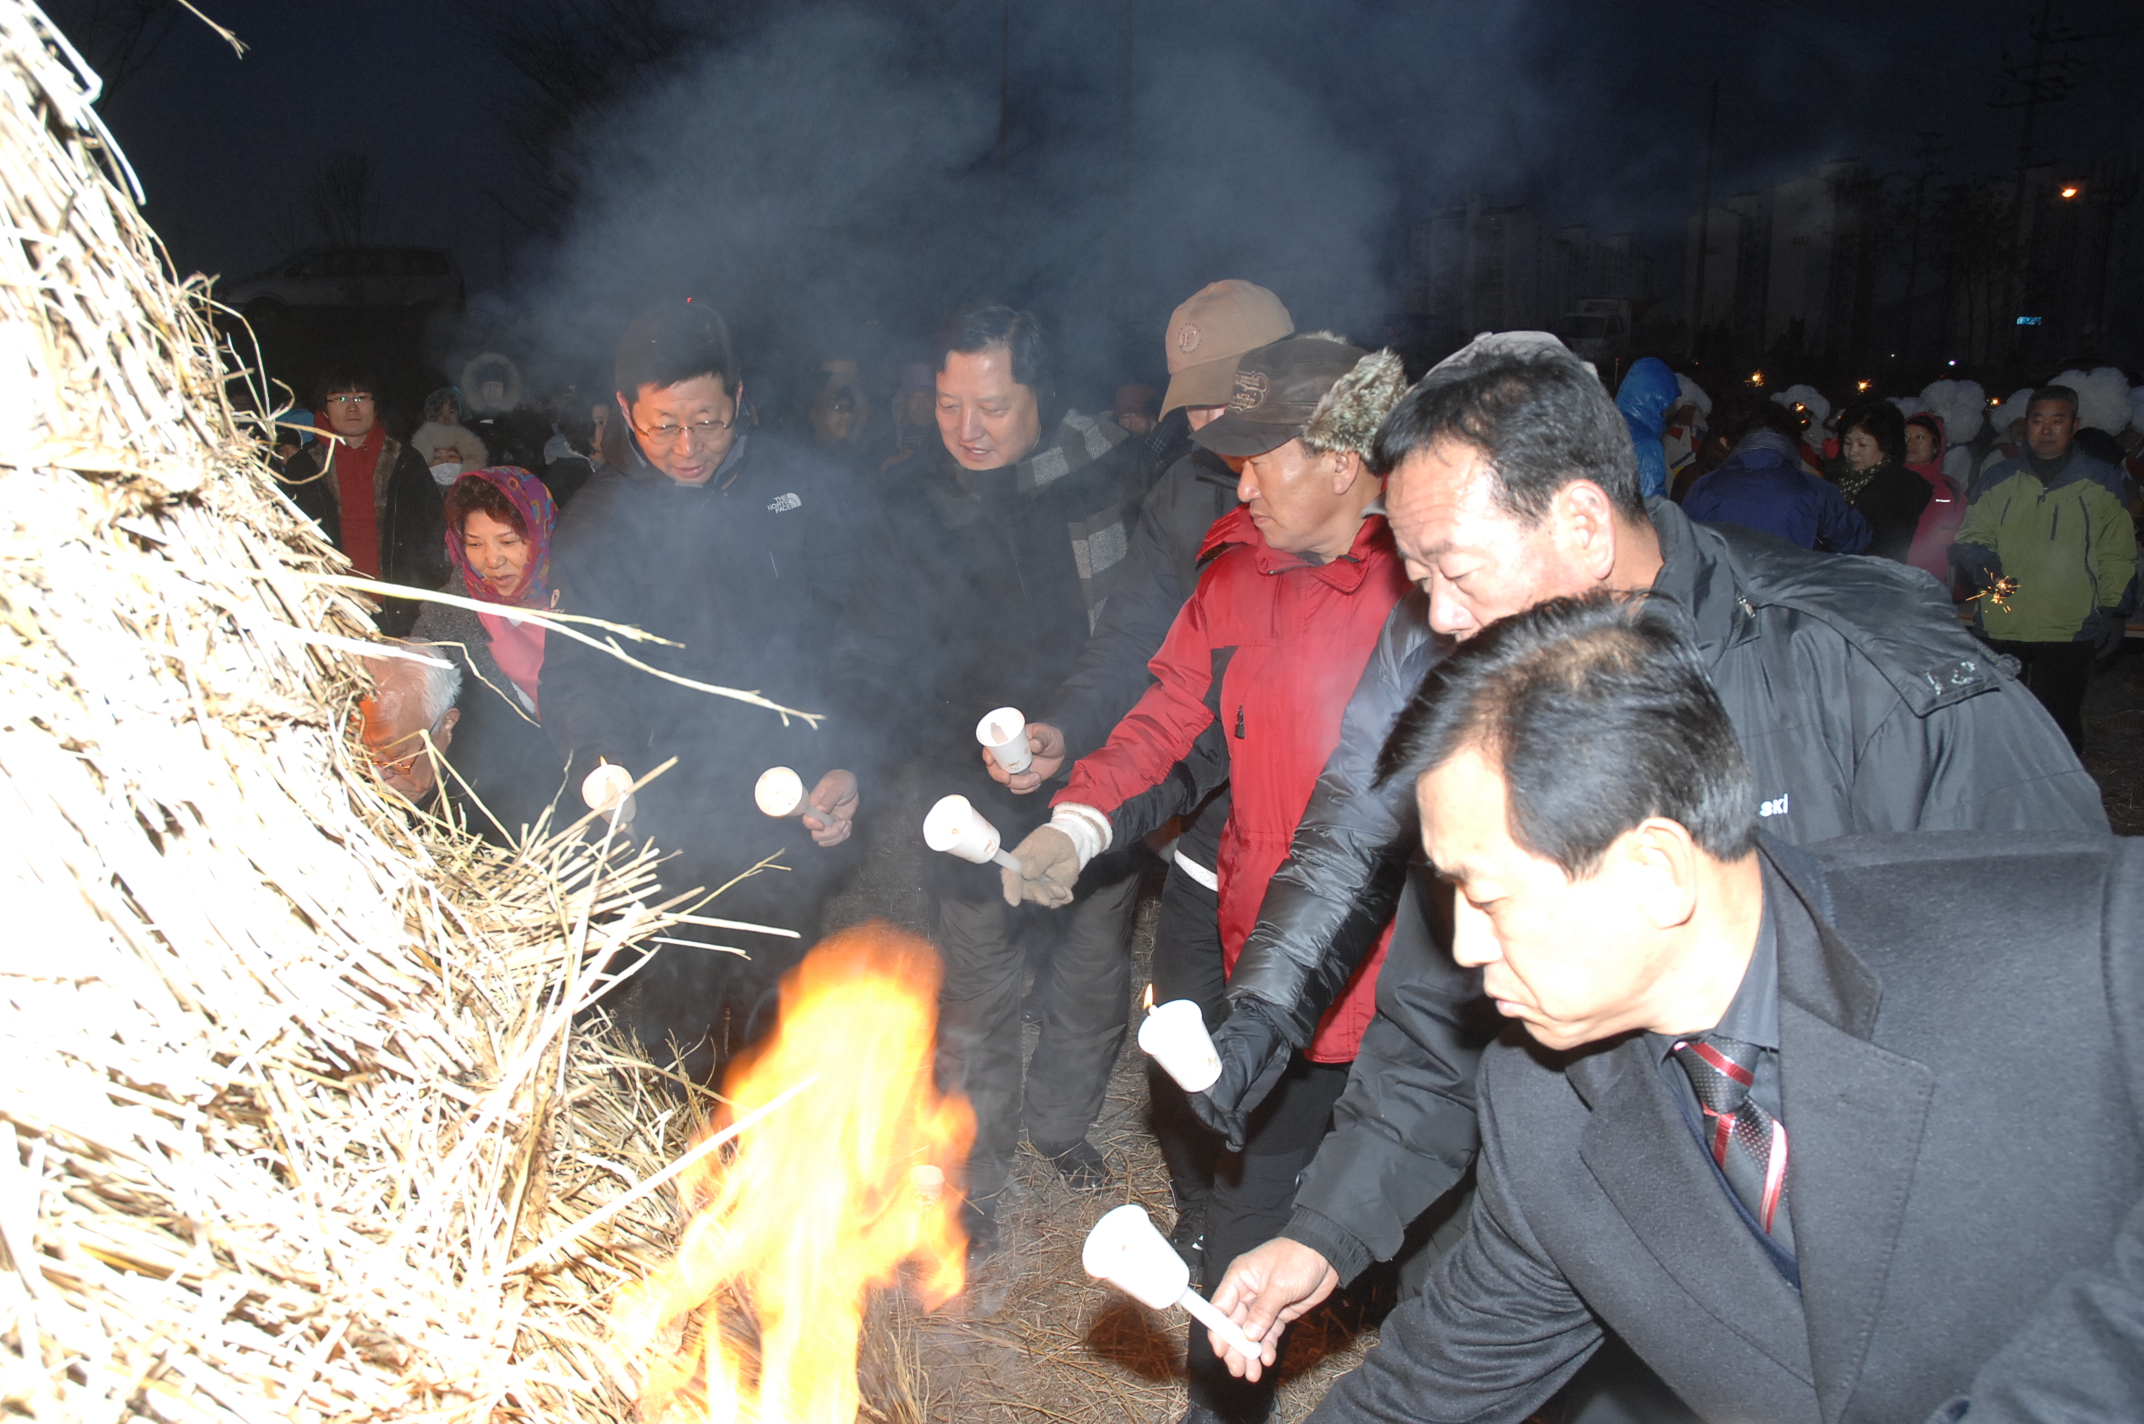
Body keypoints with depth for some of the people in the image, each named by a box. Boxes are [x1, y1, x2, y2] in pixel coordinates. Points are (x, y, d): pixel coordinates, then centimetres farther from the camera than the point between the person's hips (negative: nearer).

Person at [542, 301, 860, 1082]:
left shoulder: (798, 482, 3)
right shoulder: (597, 520, 3)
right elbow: (574, 674, -2)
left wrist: (847, 766, -6)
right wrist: (602, 766, -23)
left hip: (799, 816, 1)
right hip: (673, 831, 0)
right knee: (671, 1044, 5)